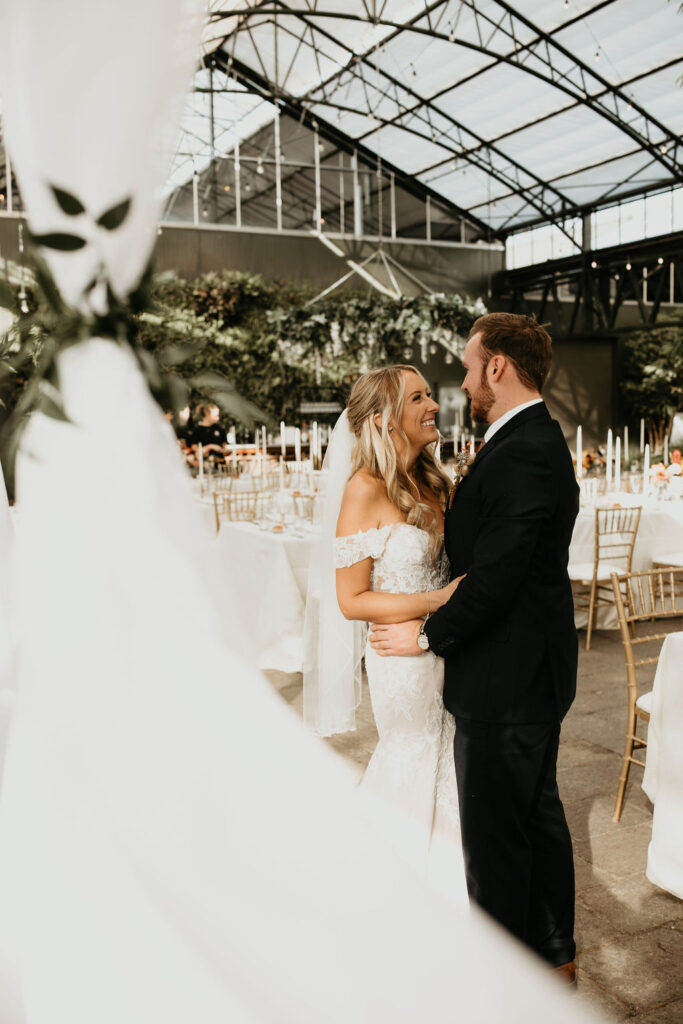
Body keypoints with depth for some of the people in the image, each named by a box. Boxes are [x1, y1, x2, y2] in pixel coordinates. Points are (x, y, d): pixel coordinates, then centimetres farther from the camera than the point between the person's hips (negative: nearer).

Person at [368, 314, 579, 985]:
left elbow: (496, 576, -25)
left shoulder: (521, 453, -23)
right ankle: (553, 954, 40)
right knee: (539, 813, 22)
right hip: (537, 672, 11)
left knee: (495, 835, 5)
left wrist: (427, 635, -13)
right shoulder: (538, 441, 10)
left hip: (505, 682, -10)